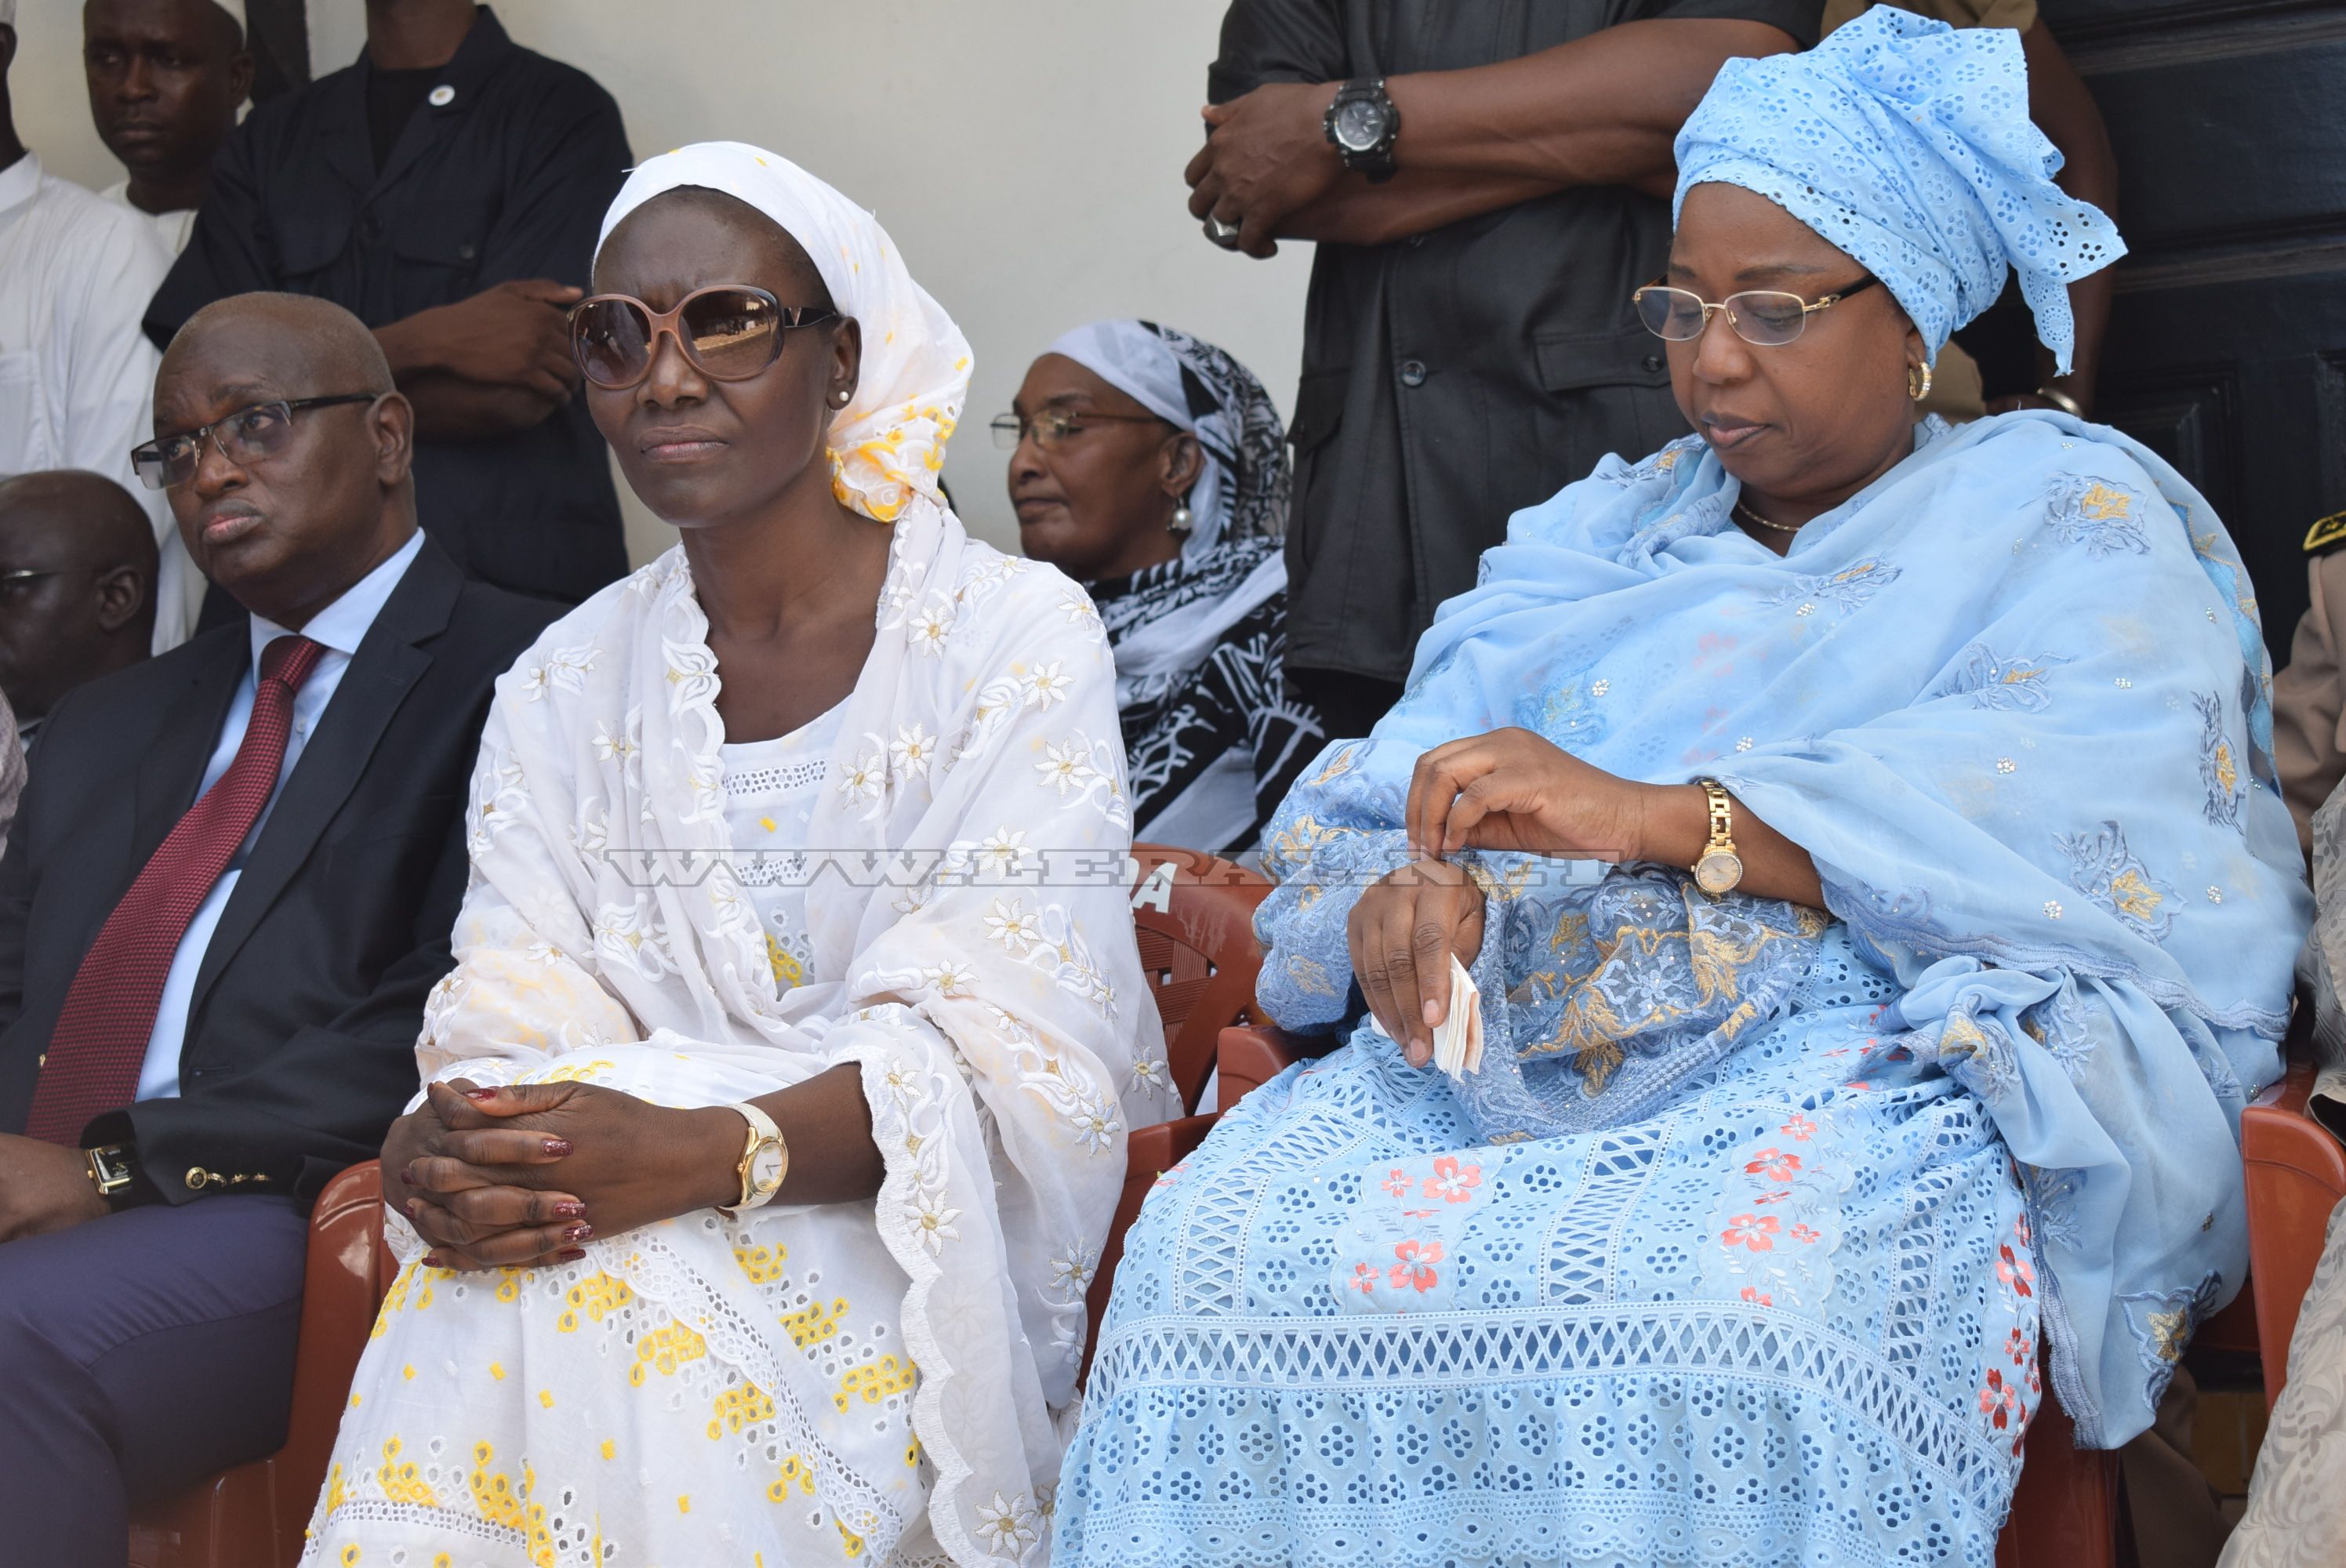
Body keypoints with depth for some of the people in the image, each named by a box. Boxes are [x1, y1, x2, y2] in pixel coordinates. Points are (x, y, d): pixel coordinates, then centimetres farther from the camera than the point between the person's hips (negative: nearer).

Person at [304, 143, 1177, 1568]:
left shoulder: (1016, 639, -3)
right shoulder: (569, 685, 13)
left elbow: (999, 1041, -13)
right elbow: (516, 1012, 4)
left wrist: (710, 1156, -30)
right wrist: (446, 1147, -22)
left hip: (917, 1226, -3)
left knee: (631, 1307, -33)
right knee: (473, 1305, -31)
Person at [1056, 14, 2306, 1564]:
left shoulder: (2067, 517, 11)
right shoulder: (1607, 526, 27)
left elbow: (2091, 805, -10)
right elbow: (1403, 780, 14)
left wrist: (1660, 817, -19)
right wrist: (1403, 889, -14)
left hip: (1861, 1049, -4)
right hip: (1518, 1033, 5)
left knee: (1732, 1324, -39)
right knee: (1216, 1250, -26)